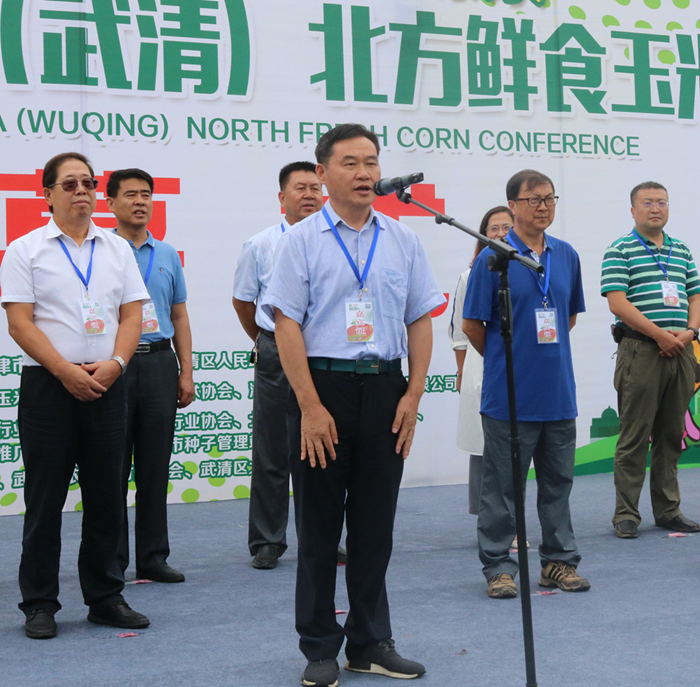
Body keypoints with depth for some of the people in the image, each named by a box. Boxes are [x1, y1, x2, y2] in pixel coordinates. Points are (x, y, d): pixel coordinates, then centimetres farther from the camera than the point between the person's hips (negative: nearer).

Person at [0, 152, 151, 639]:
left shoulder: (117, 249, 12)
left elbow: (132, 315, 8)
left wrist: (113, 365, -9)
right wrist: (67, 371, -14)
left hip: (107, 385, 3)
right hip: (47, 385, -3)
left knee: (107, 496, 7)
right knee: (45, 498, 1)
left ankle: (106, 598, 18)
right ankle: (39, 604, 11)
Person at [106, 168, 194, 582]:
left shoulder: (168, 256, 12)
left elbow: (179, 317, 14)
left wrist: (186, 372, 6)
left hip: (159, 364, 3)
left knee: (156, 468, 7)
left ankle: (153, 556, 15)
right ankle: (111, 560, 10)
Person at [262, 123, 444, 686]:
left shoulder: (402, 240, 9)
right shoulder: (302, 240, -1)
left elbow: (421, 320, 10)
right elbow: (288, 325, -7)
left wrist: (413, 394, 0)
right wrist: (311, 406, -13)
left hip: (384, 387, 3)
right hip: (323, 386, -3)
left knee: (375, 525, 10)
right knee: (320, 528, 4)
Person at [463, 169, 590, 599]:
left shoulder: (567, 256, 8)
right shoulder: (493, 258, -8)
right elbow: (472, 324, -4)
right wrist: (504, 359, 7)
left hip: (559, 392, 5)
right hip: (510, 395, -5)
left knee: (558, 481, 12)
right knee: (503, 485, 3)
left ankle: (560, 560, 22)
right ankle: (498, 566, 13)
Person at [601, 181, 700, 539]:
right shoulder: (620, 250, -1)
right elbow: (617, 302, -11)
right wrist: (659, 334, -14)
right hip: (641, 350, -5)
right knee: (634, 435, -4)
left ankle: (668, 510, 18)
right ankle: (626, 514, 3)